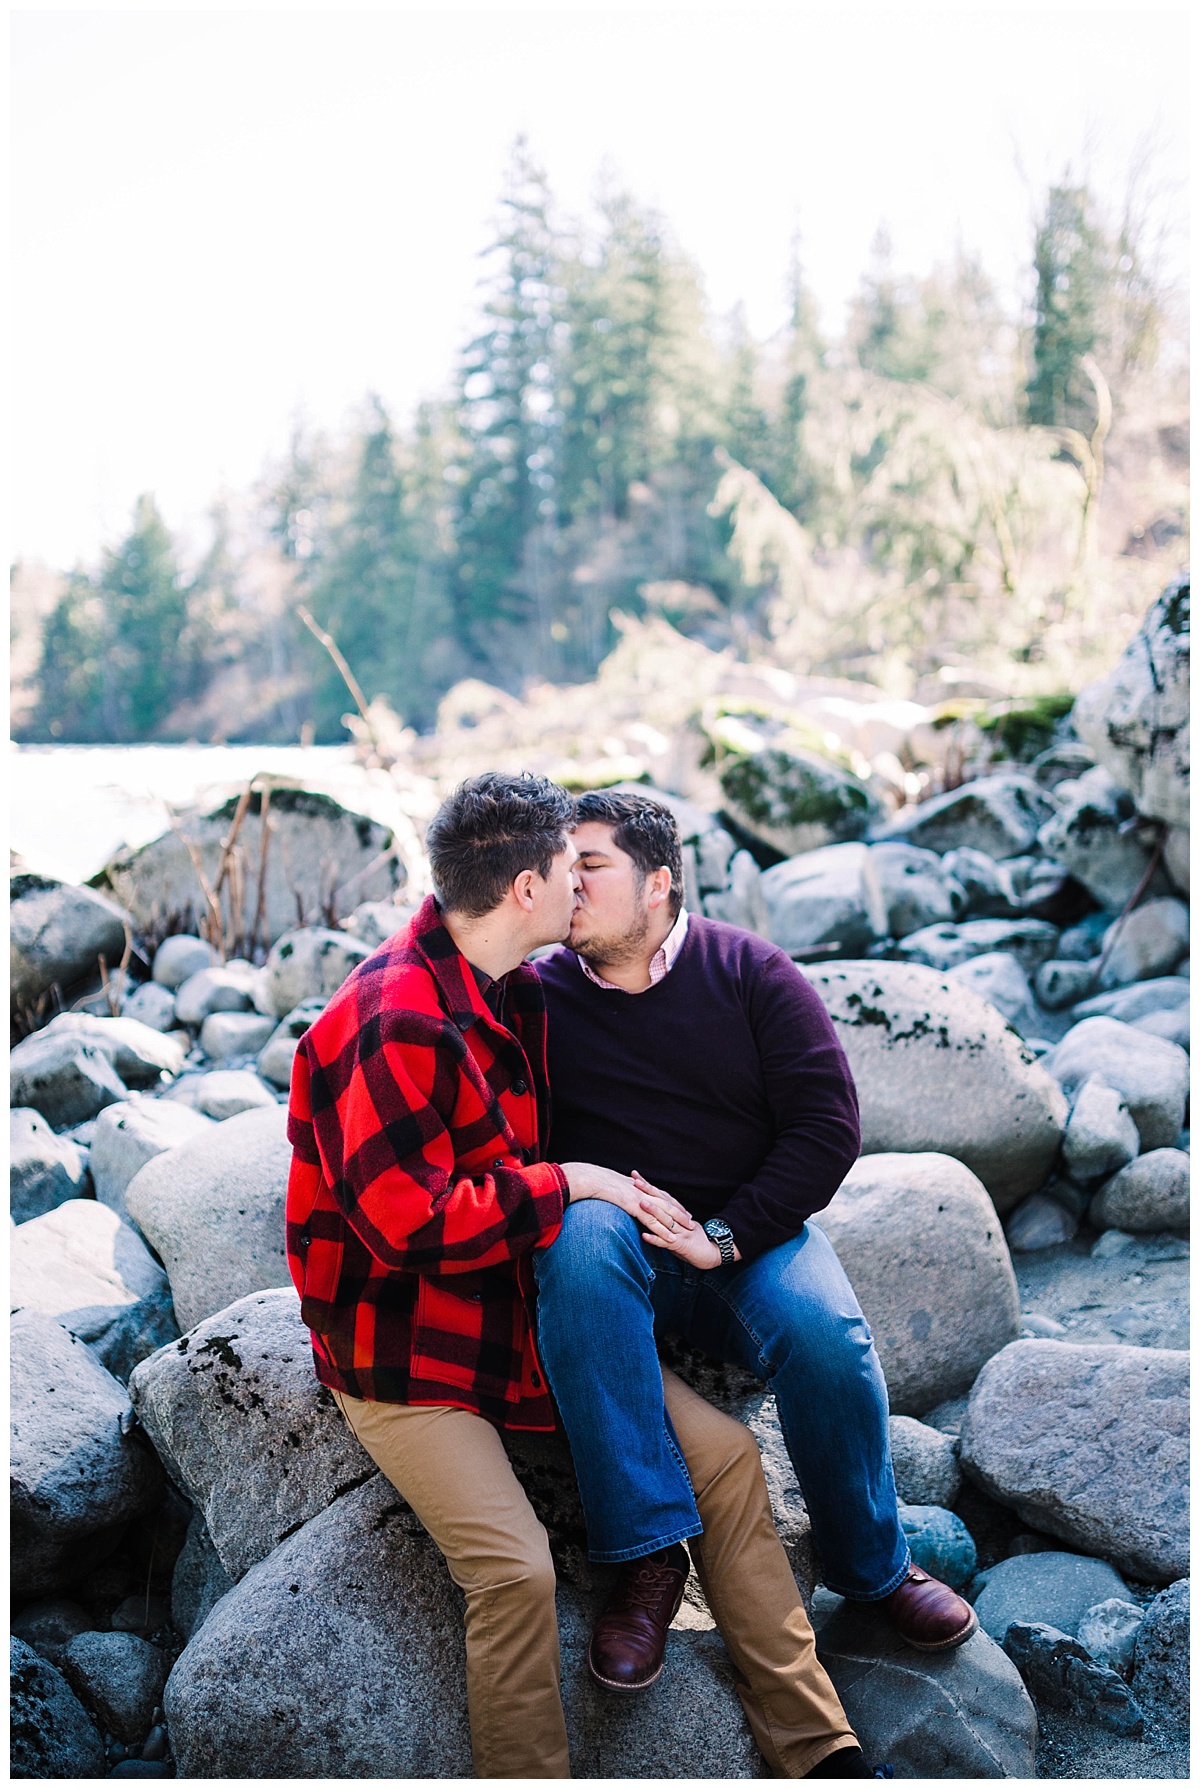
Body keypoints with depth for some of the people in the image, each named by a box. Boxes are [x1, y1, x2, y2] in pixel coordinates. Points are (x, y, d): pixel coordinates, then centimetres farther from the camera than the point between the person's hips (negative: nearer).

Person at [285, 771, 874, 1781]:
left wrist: (617, 1194, 6)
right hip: (404, 1353, -8)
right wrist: (567, 1184, -16)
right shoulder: (391, 1023, -23)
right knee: (516, 1568, -26)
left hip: (524, 1311, 8)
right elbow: (413, 1221, -27)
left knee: (726, 1454, -1)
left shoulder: (517, 990, 7)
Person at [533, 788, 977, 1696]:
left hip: (752, 1233, 0)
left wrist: (725, 1237, -15)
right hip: (614, 1232, 0)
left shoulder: (750, 972, 1)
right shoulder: (540, 996, 3)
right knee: (582, 1234, -35)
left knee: (826, 1333, -30)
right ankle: (646, 1551, -31)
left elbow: (828, 1126, -5)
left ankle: (874, 1566, 0)